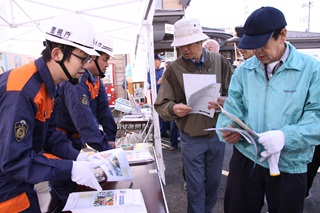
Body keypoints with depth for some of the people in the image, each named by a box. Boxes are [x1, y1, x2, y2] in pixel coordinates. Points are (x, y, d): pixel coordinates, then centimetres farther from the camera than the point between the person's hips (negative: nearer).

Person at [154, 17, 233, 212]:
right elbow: (161, 105, -6)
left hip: (217, 133, 3)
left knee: (213, 180, 20)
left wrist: (224, 101, -23)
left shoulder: (220, 61, -4)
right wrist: (173, 109, -28)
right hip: (191, 137, -2)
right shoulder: (174, 69, -8)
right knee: (195, 185, 11)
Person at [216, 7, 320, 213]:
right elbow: (233, 107, 2)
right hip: (245, 158, 3)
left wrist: (285, 136, -29)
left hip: (289, 166, -2)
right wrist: (227, 127, -19)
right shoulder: (244, 70, 2)